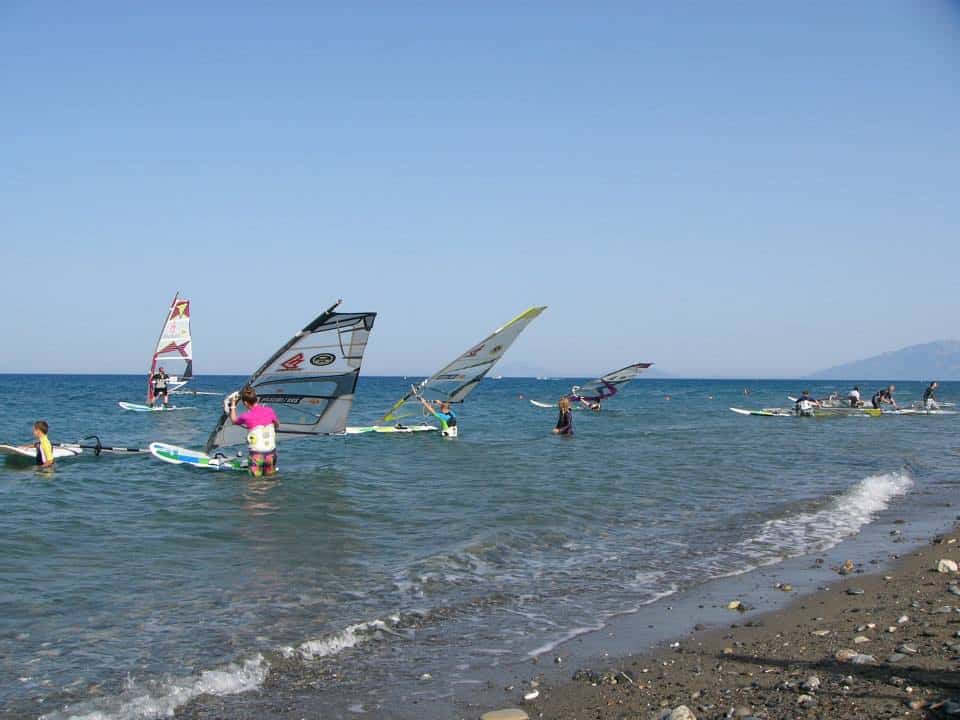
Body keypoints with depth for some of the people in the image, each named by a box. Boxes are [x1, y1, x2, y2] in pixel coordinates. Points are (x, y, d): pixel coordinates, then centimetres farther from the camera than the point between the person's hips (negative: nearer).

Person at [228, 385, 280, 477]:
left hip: (256, 454, -3)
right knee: (270, 474, 21)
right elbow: (277, 426, 16)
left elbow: (234, 421, 14)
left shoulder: (246, 417, -9)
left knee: (256, 475, 14)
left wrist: (233, 405, 23)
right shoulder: (270, 411, -2)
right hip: (271, 453, 3)